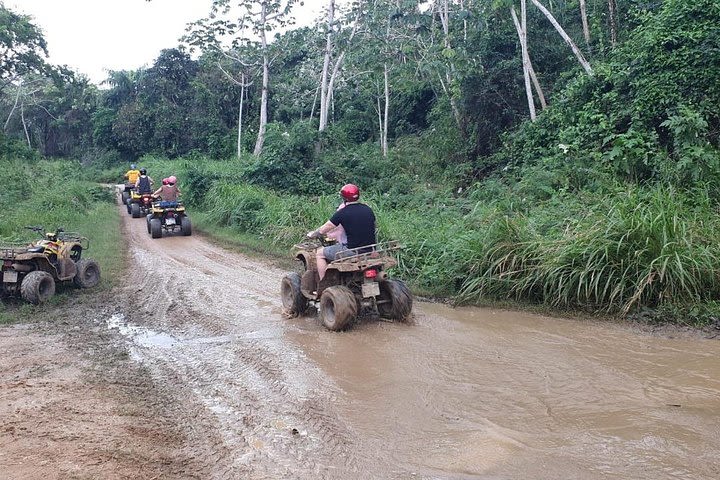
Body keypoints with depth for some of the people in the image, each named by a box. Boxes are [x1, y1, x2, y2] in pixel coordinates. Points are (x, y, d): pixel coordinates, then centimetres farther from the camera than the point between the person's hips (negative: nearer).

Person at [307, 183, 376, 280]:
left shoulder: (342, 213, -10)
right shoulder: (369, 210, 6)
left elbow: (322, 230, 0)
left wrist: (312, 234, 24)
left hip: (352, 251, -6)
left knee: (319, 253, 12)